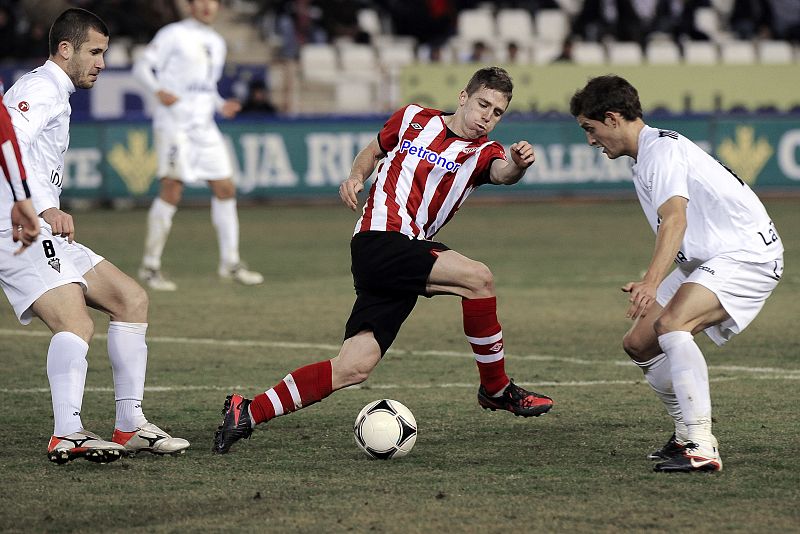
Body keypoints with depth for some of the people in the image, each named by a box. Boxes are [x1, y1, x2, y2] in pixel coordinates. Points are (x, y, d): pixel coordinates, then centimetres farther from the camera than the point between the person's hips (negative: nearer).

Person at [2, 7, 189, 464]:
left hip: (45, 234, 11)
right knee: (77, 325, -28)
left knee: (131, 299, 11)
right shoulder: (42, 89, -8)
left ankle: (130, 425, 10)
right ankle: (68, 434, -41)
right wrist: (47, 209, -30)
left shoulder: (55, 95, 25)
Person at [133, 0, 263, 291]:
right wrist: (159, 90, -24)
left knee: (225, 189, 5)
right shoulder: (174, 34, -3)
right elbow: (142, 66, -7)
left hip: (204, 126, 7)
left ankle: (230, 262, 15)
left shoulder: (216, 43, 19)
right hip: (173, 123, -7)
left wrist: (221, 105, 10)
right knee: (171, 190, -14)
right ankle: (150, 265, -8)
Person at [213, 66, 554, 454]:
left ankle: (247, 413, 6)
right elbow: (373, 151, 26)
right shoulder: (414, 119, 9)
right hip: (378, 241, -4)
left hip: (407, 254, 4)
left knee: (354, 368, -4)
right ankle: (496, 390, -9)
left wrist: (517, 165, -38)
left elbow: (501, 173, -15)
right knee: (477, 277, -23)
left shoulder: (482, 152, 9)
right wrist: (356, 176, 5)